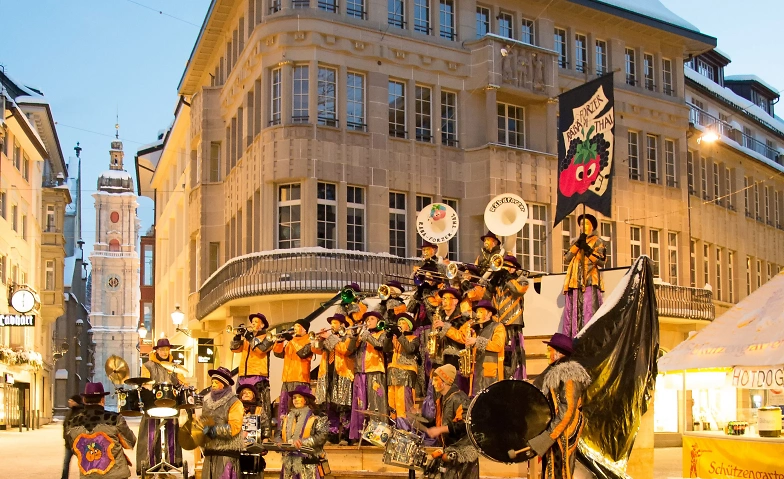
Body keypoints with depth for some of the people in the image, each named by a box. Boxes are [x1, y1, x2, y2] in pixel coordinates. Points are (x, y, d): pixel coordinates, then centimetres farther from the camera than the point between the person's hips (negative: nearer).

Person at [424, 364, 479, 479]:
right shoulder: (441, 399, 11)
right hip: (450, 450, 9)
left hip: (463, 451, -9)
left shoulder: (459, 399, -18)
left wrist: (440, 430, -26)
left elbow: (464, 424, -26)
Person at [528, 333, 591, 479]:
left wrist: (550, 433, -24)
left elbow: (569, 409, -21)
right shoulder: (556, 371, 14)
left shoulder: (569, 375, -15)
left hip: (562, 431, -9)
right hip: (554, 428, 9)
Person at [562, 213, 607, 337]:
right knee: (573, 313, -1)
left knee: (589, 313, -13)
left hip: (590, 281, -5)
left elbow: (602, 262, -3)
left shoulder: (598, 242, 9)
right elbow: (566, 258, 7)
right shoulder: (575, 241, 23)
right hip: (574, 281, 5)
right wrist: (577, 244, -3)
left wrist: (588, 250, -13)